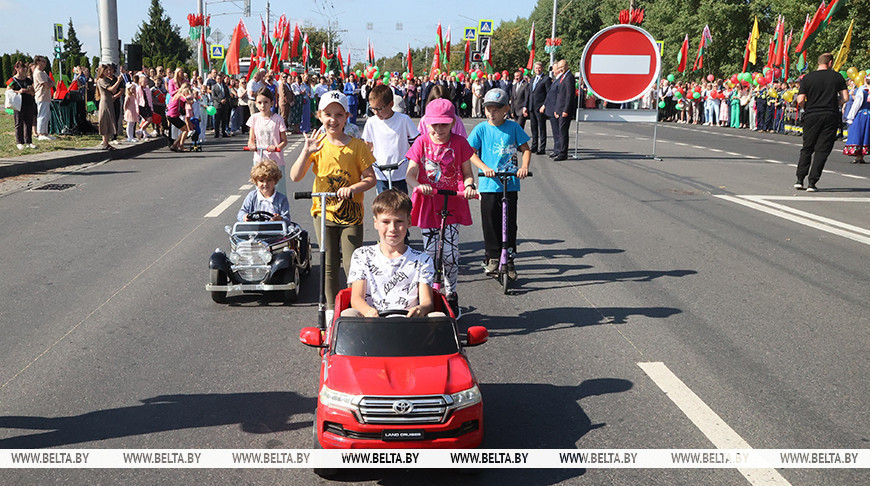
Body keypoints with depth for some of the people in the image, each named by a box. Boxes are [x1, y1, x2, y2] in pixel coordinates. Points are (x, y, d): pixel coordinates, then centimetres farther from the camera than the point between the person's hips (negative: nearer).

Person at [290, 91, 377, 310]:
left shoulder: (357, 146, -4)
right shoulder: (317, 145, 0)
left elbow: (370, 178, -4)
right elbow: (295, 177, -8)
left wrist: (353, 188, -23)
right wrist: (306, 151, -20)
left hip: (351, 212, -2)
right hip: (324, 211, 2)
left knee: (352, 265, -5)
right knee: (328, 265, 8)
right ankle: (332, 308, 20)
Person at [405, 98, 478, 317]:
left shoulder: (459, 143, 0)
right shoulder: (422, 142, -1)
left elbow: (467, 173, 4)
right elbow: (410, 175, -5)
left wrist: (469, 186, -18)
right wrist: (418, 185, -27)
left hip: (452, 203, 0)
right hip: (427, 203, 1)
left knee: (450, 254, -4)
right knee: (430, 253, 3)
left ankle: (451, 295, 16)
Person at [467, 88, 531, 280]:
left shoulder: (513, 127, 1)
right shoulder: (481, 129, 0)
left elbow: (526, 149, 7)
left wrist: (524, 166, -10)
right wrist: (484, 167, -16)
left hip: (510, 184, 0)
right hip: (489, 185, 0)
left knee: (510, 223, 4)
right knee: (490, 223, 4)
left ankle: (509, 260, 15)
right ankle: (492, 257, 19)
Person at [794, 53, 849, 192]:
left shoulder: (807, 78, 1)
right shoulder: (837, 77, 1)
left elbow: (800, 101, -5)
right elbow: (845, 98, 0)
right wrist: (834, 105, 16)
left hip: (811, 116, 1)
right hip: (831, 117, -1)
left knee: (807, 148, 13)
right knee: (822, 150, 3)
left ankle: (800, 179, 8)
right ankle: (812, 183, -3)